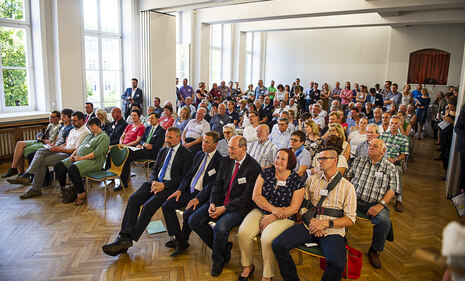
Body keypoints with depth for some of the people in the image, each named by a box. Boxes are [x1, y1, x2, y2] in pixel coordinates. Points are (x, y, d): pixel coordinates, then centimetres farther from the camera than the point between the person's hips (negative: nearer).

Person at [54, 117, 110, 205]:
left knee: (72, 169, -33)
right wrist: (73, 155, 5)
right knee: (58, 167, -9)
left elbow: (97, 153, -15)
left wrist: (81, 158, -17)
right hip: (78, 158, 9)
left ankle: (82, 193, -15)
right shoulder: (90, 135, 27)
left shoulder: (104, 137, -3)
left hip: (93, 161, -9)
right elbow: (80, 146, 25)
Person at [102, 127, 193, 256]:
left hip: (170, 186, -7)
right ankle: (125, 237, -21)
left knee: (148, 205, -26)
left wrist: (164, 185, -16)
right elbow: (154, 169, 20)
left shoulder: (186, 154, -2)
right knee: (133, 199, -17)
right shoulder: (163, 151, 20)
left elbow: (184, 178, -8)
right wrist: (153, 181, -4)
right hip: (156, 183, 7)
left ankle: (127, 240, -19)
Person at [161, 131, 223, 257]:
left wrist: (198, 199, -24)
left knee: (188, 214, -28)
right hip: (189, 190, 8)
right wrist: (180, 190, 2)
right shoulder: (199, 155, 13)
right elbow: (189, 174, 15)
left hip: (203, 195, -8)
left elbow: (213, 184, -17)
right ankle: (178, 237, 4)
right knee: (166, 205, -4)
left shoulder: (220, 160, -11)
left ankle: (183, 240, 1)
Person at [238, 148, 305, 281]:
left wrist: (273, 217, -15)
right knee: (243, 233, -22)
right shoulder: (266, 173, 2)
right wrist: (273, 209, -14)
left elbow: (294, 208, -7)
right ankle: (247, 266, 5)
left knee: (267, 238, -30)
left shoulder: (297, 181, -5)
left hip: (284, 217, -3)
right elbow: (255, 195, -2)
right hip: (261, 210, 3)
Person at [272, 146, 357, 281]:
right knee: (278, 245, -20)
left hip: (332, 231, -2)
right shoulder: (312, 180, 15)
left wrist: (327, 223, -12)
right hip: (308, 226, 3)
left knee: (338, 264, -32)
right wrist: (311, 221, -8)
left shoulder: (347, 186, 7)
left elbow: (350, 219, 1)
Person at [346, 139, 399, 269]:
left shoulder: (390, 168, 7)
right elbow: (348, 176, 14)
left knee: (384, 221, -31)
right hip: (354, 199, 2)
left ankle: (374, 251, -1)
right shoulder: (358, 161, 15)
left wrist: (380, 205, -15)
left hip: (375, 203, -1)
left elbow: (392, 190, 0)